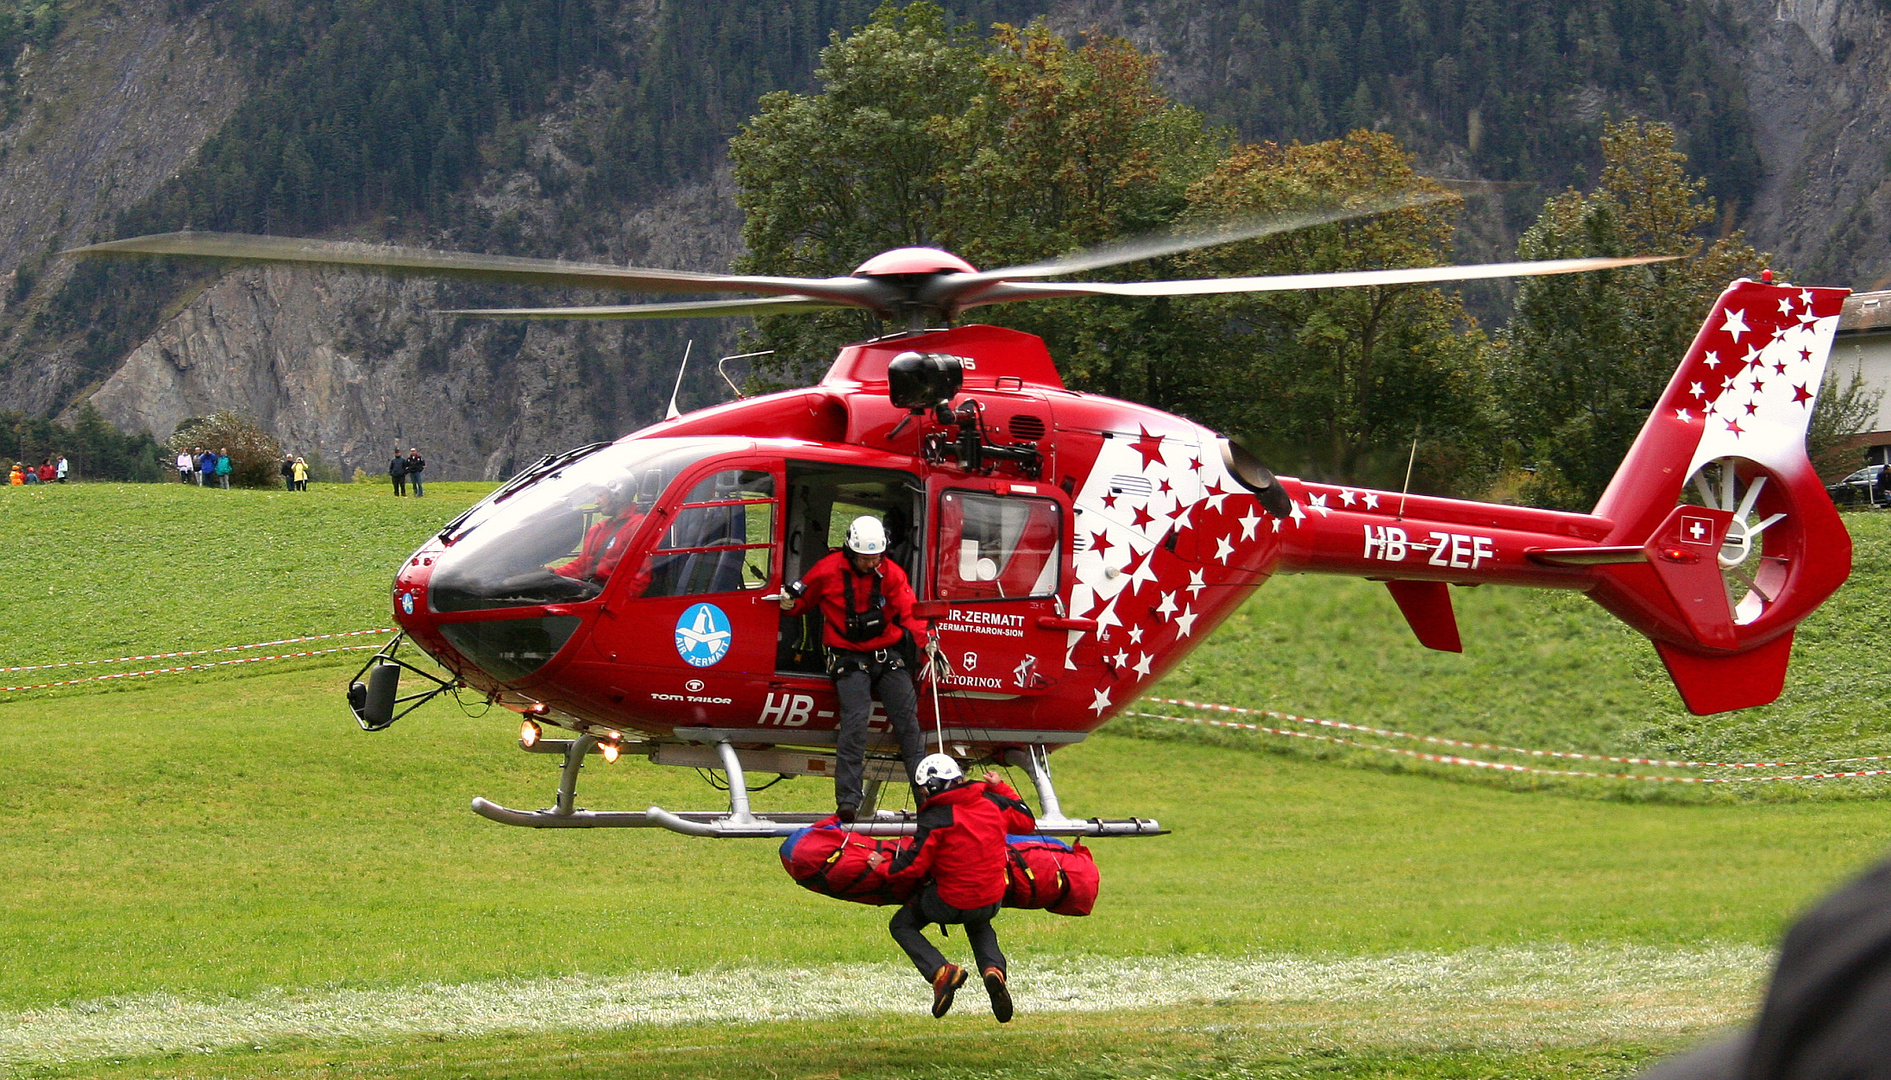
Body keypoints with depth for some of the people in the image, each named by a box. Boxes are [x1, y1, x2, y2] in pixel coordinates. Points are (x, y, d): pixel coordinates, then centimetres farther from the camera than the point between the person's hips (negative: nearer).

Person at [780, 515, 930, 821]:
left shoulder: (891, 574, 3)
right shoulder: (828, 571, -2)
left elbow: (909, 612, -1)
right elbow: (803, 599, 13)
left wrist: (923, 639, -19)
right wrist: (789, 603, -10)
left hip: (888, 656, 3)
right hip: (849, 658, -3)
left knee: (908, 721, -4)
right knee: (855, 719, -20)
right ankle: (847, 802, -22)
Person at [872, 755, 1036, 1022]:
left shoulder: (934, 820, -16)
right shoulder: (992, 803, -1)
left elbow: (913, 865, -15)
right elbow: (1026, 821, 16)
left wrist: (884, 868, 3)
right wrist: (1001, 789, 25)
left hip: (951, 902, -5)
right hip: (992, 901, 5)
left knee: (901, 925, 17)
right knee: (979, 926, 39)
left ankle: (940, 971, -7)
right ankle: (993, 968, 5)